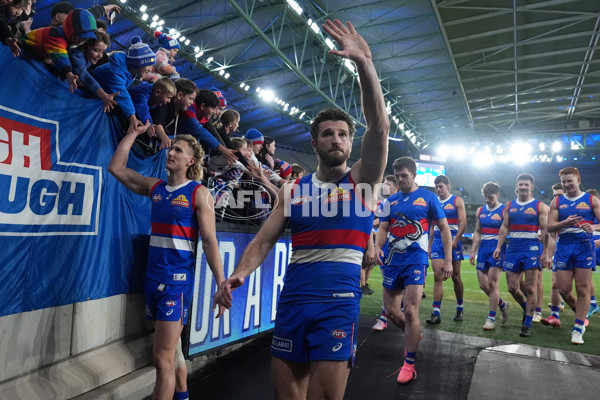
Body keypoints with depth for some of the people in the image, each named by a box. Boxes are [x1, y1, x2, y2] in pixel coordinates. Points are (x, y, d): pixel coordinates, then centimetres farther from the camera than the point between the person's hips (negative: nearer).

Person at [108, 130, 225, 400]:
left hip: (178, 279, -6)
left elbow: (209, 241, -12)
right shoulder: (155, 187, 8)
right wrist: (135, 132, 11)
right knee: (170, 349, 21)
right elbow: (116, 168, 12)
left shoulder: (199, 193, -8)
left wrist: (221, 285, -15)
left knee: (162, 359, -5)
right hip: (152, 277, 6)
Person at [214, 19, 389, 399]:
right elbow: (264, 240, 7)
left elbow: (379, 127, -13)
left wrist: (364, 62, -21)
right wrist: (239, 274, -11)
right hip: (292, 302, 3)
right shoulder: (293, 190, 9)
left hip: (339, 302, -2)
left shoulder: (362, 180, 3)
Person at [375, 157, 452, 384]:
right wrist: (377, 247, -14)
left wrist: (448, 260, -3)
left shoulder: (428, 197, 0)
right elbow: (383, 229, 7)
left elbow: (444, 228, 2)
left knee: (410, 311, -11)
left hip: (415, 260, -4)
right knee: (390, 311, 10)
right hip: (392, 260, 5)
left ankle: (409, 364, 7)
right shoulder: (390, 201, 10)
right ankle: (414, 336, 41)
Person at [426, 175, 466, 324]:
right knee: (438, 277, -5)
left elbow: (463, 222, -7)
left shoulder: (457, 201, 2)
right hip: (437, 241, 3)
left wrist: (455, 240, -18)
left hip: (452, 240, -3)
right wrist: (430, 245, 11)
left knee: (455, 277, 7)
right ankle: (436, 313, -7)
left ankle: (459, 308, 26)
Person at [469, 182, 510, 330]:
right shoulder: (480, 210, 12)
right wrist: (473, 252, 11)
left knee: (492, 283, -7)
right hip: (483, 248, 6)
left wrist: (500, 250, -17)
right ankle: (502, 304, 32)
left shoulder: (504, 211, -5)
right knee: (483, 284, 6)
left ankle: (491, 318, 4)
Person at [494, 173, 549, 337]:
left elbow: (544, 230, -3)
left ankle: (527, 324, 8)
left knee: (530, 288, -3)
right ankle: (527, 308, 34)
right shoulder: (509, 206, 12)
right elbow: (504, 228, 11)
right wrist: (499, 247, 2)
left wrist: (545, 252, -9)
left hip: (531, 249, -4)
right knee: (512, 287, 6)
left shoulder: (539, 206, 1)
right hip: (513, 249, 4)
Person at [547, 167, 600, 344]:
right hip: (563, 247, 2)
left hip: (584, 246, -2)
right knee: (563, 289, 1)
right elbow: (550, 226, 2)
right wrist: (566, 223, -17)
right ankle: (581, 314, 30)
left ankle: (578, 329, 9)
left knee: (583, 289, -1)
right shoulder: (557, 202, 9)